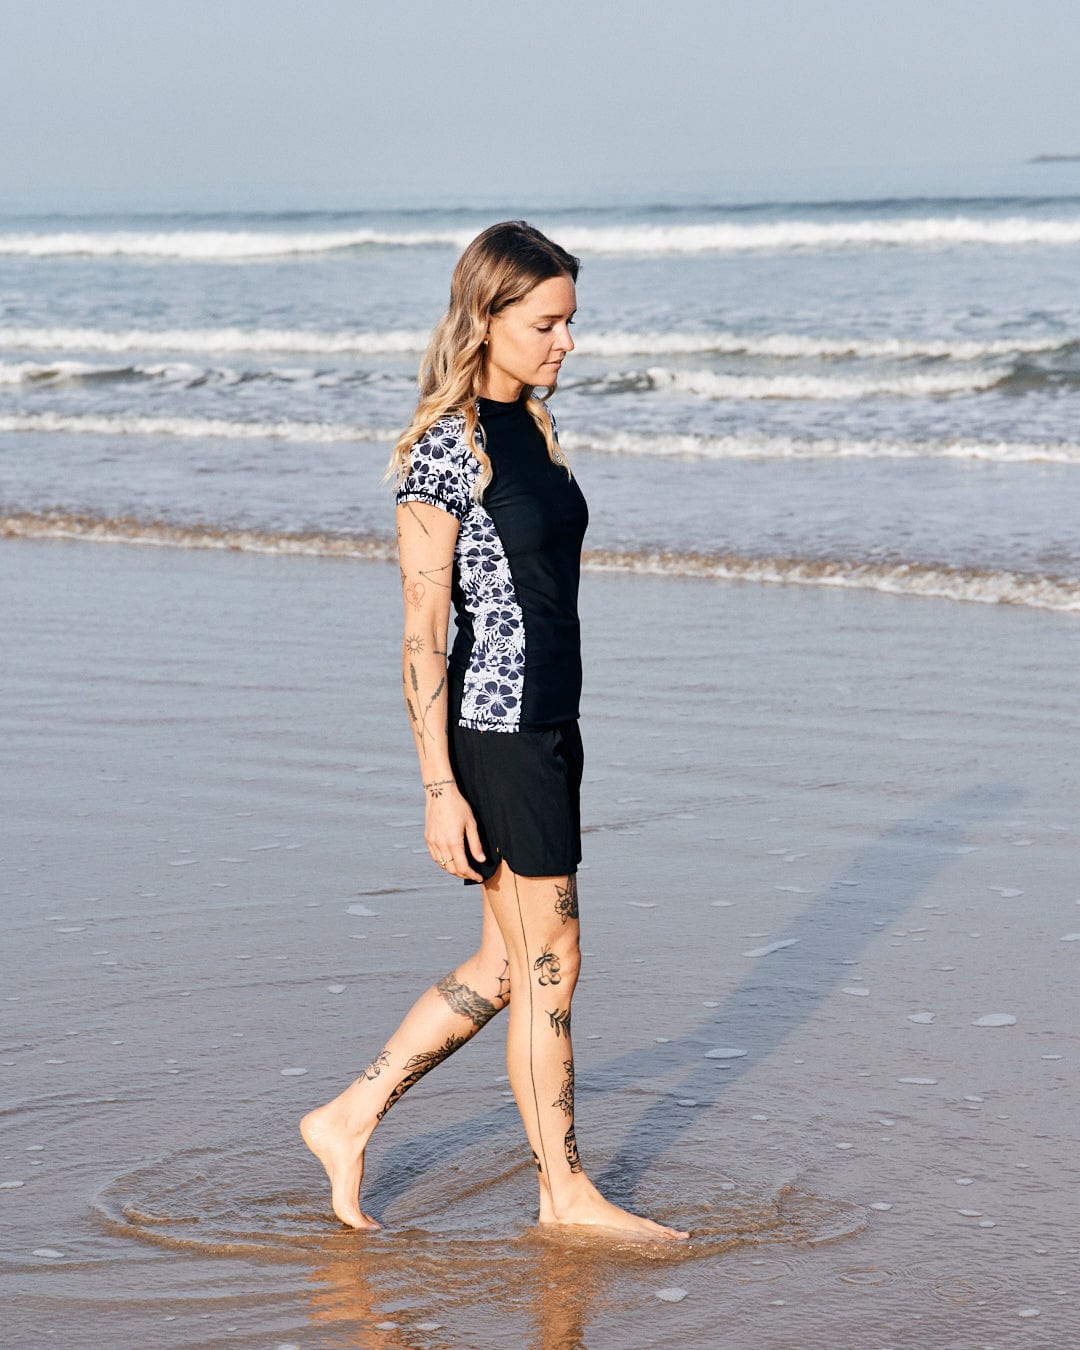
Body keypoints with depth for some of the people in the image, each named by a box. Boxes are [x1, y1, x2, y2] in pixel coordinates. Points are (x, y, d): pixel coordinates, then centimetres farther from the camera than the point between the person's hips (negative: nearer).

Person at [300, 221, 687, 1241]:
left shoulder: (530, 428, 10)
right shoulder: (446, 448, -16)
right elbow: (422, 631, -16)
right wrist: (439, 788, -17)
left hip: (547, 732, 9)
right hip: (494, 736, -9)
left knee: (504, 967, 14)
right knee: (547, 966, 3)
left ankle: (347, 1121, 24)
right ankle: (564, 1193, 17)